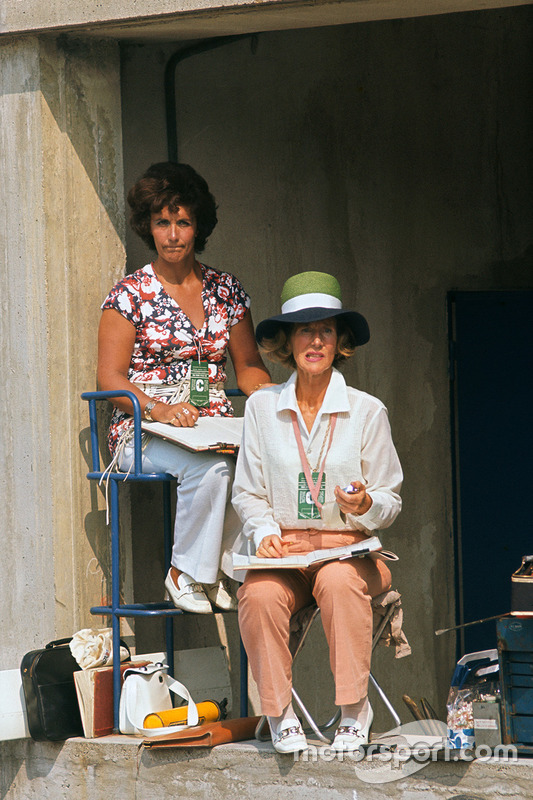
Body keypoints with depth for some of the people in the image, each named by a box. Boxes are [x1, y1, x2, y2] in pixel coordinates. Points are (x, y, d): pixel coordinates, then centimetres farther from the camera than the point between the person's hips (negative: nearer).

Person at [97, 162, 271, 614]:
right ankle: (185, 573, -20)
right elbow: (110, 377, -4)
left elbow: (249, 368, 15)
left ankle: (224, 567, -18)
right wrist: (159, 409, -22)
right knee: (211, 468, -37)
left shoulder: (226, 290, 14)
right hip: (143, 434, -4)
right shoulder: (131, 294, 2)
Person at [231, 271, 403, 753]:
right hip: (282, 551, 1)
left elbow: (390, 503, 6)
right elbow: (248, 492, 12)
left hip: (349, 549, -1)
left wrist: (365, 505, -17)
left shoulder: (367, 411, 3)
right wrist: (265, 532, -8)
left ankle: (354, 712, -26)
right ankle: (280, 713, -16)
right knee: (260, 594, -32)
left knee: (340, 582, -36)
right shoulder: (262, 407, 7)